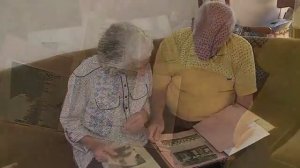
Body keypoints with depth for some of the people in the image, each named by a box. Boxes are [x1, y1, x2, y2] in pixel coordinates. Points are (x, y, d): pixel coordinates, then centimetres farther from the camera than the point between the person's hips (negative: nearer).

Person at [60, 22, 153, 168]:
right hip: (100, 150, -3)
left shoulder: (143, 66, -9)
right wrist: (94, 145, -24)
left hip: (138, 144, 4)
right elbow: (69, 120, -10)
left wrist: (144, 114, -13)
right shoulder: (85, 75, -22)